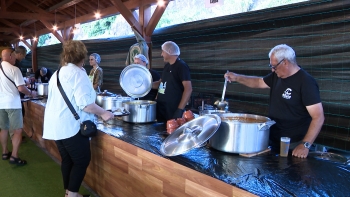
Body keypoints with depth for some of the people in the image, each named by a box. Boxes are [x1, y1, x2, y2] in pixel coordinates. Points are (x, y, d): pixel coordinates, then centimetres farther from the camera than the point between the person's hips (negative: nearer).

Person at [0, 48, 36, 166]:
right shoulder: (14, 69, -13)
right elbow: (21, 88, -17)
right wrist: (31, 94, -1)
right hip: (12, 103, -7)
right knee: (17, 130, -1)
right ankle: (14, 156, -3)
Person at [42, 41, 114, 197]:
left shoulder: (57, 73, 16)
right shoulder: (78, 73, -12)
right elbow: (84, 103, -20)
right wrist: (103, 113, -10)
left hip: (57, 125, 9)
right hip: (70, 126, -9)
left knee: (67, 160, 15)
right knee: (82, 160, 1)